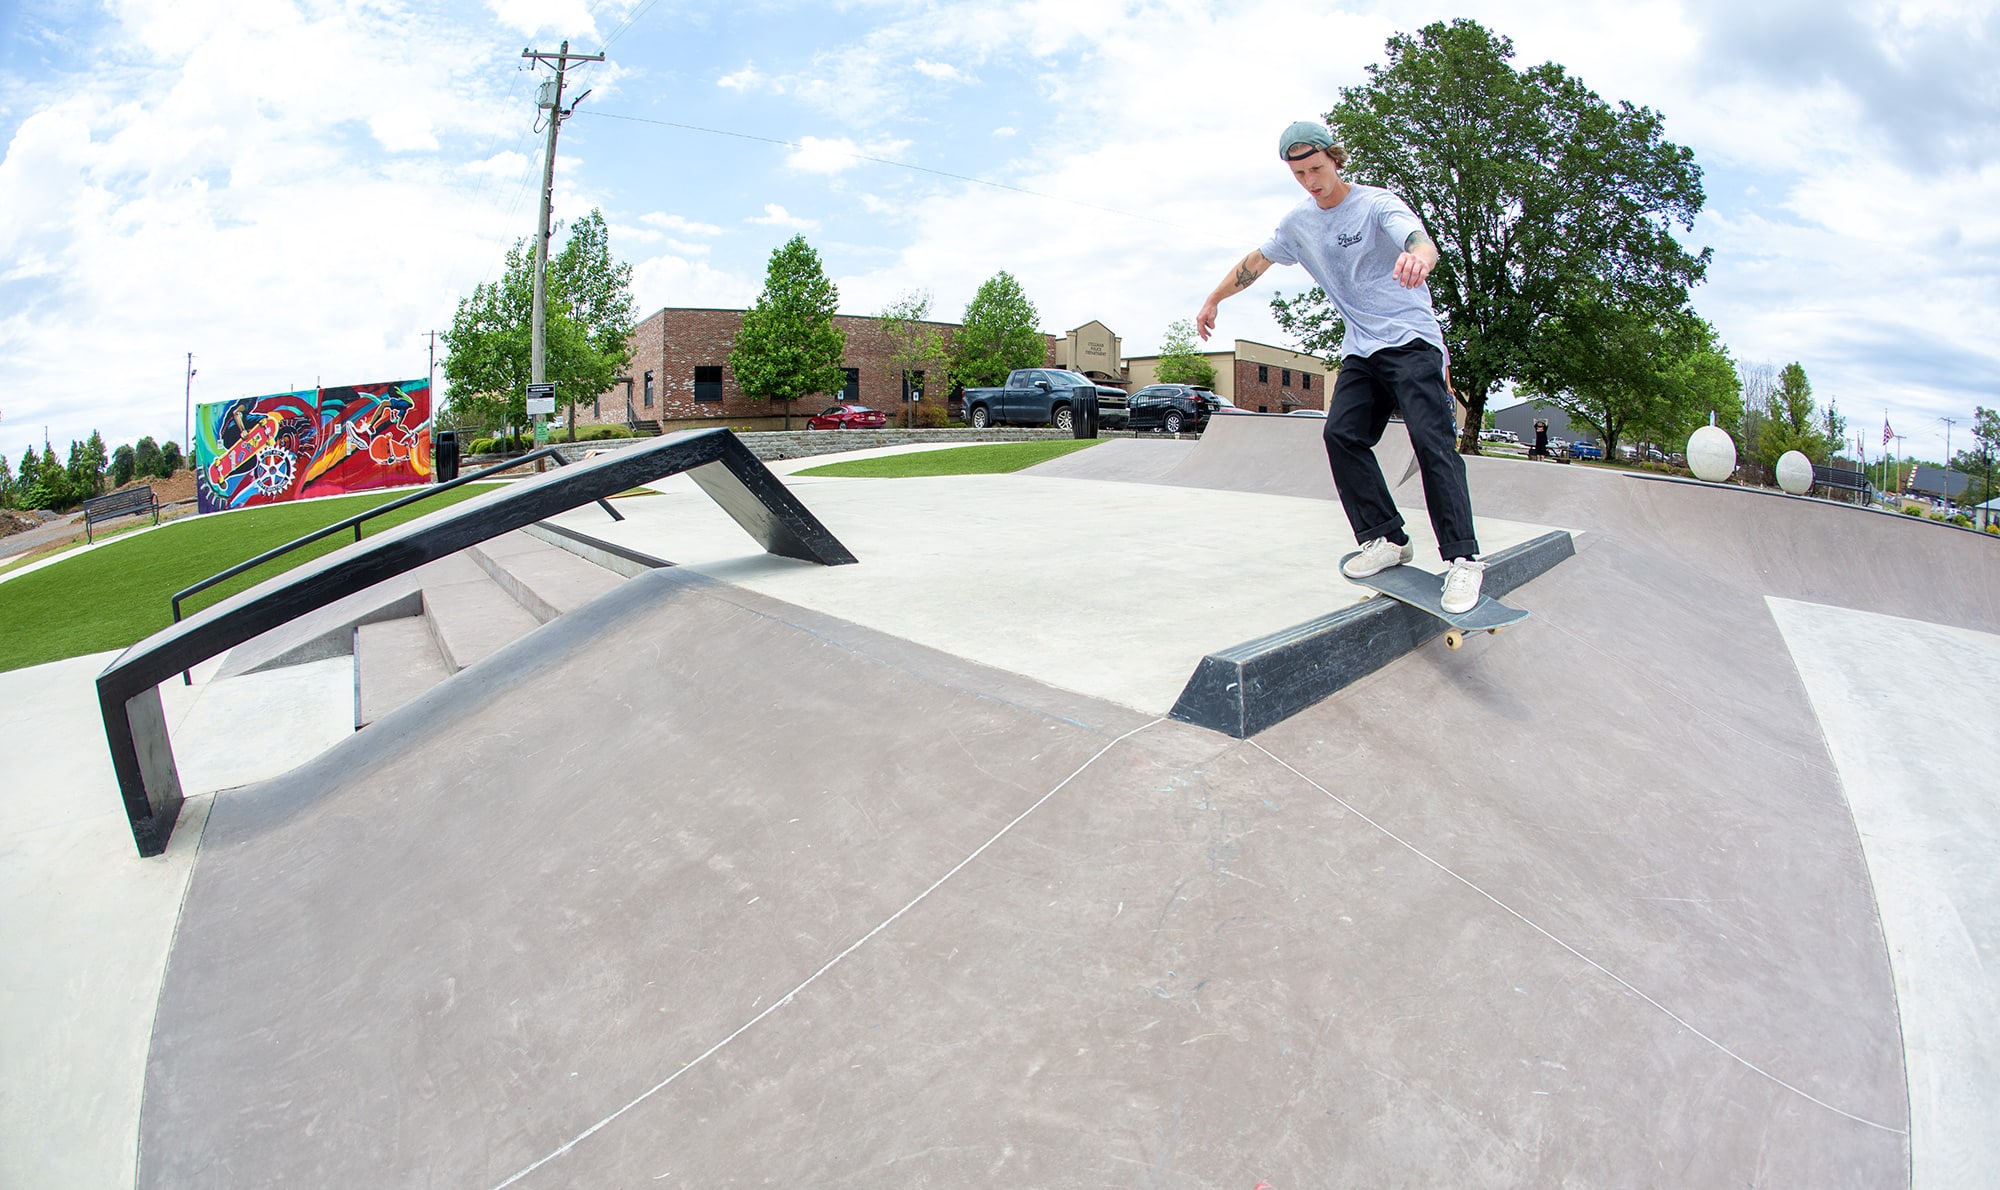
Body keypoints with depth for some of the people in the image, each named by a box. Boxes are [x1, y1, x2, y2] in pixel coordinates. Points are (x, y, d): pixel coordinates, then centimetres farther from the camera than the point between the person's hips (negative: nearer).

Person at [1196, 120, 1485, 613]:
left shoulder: (1376, 204, -10)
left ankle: (1463, 559, -18)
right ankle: (1386, 539, -7)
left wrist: (1419, 257, -55)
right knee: (1342, 433, -13)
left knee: (1432, 441, -17)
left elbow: (1421, 241, -30)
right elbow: (1254, 263, 24)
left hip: (1412, 339, -6)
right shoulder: (1299, 222, 9)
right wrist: (1212, 302, 26)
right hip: (1361, 350, 6)